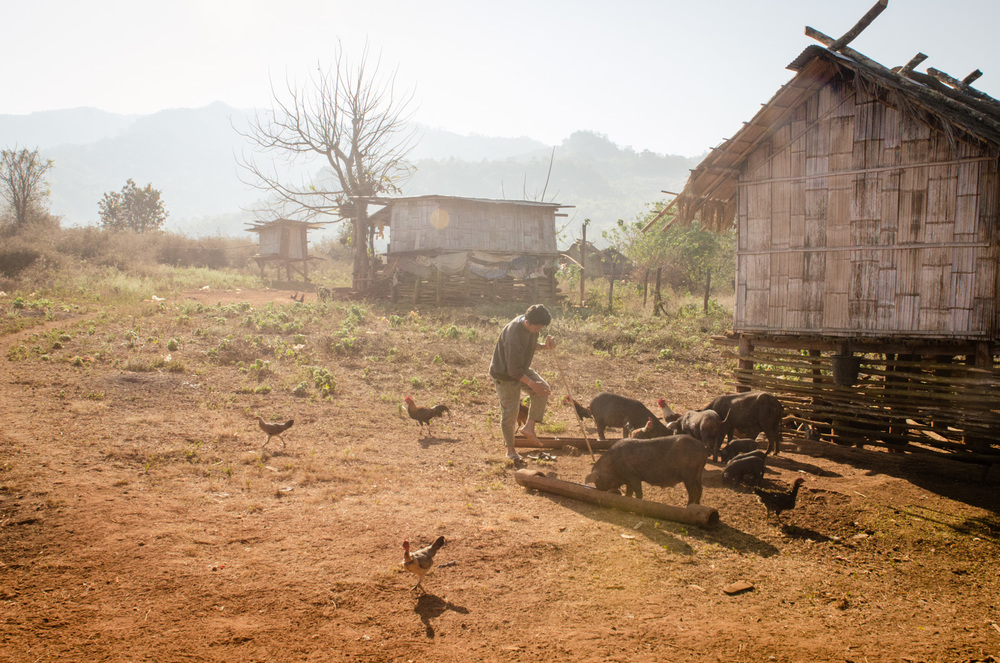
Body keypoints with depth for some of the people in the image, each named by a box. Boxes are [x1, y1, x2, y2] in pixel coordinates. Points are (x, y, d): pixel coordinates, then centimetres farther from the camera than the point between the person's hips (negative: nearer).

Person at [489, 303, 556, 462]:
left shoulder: (532, 325, -9)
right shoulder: (513, 337, -36)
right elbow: (514, 370, -30)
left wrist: (545, 346, -9)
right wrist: (532, 384, -24)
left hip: (521, 369, 8)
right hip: (505, 375, -8)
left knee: (543, 390, -10)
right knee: (509, 412, 0)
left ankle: (529, 427, -1)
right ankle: (510, 449, 18)